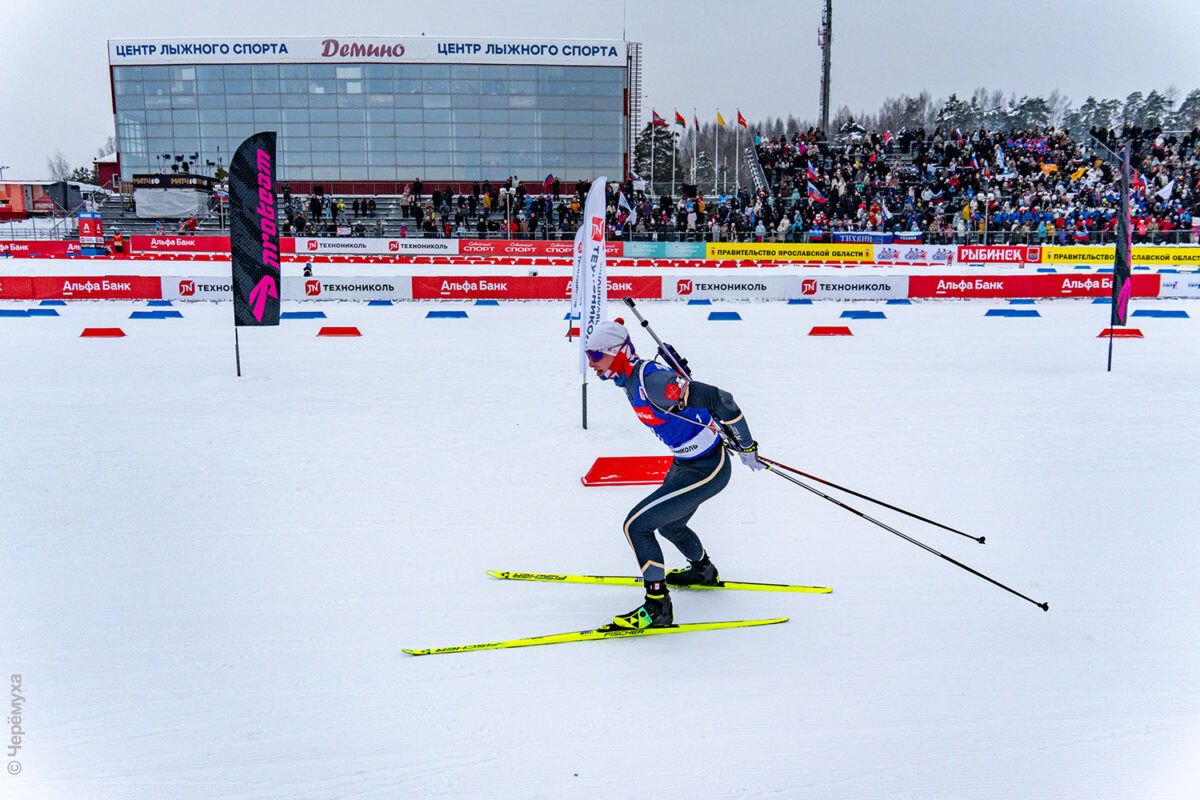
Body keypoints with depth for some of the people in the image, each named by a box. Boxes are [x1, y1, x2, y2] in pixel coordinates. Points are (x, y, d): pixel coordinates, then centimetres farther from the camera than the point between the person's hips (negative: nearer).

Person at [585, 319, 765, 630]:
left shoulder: (650, 381, -30)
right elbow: (684, 388, 15)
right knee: (668, 524, 30)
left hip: (705, 471, -10)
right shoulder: (631, 378, 0)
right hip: (686, 462, 10)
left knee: (636, 525, -12)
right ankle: (703, 571, 57)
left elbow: (719, 399, -30)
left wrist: (746, 448, -20)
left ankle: (657, 607, -1)